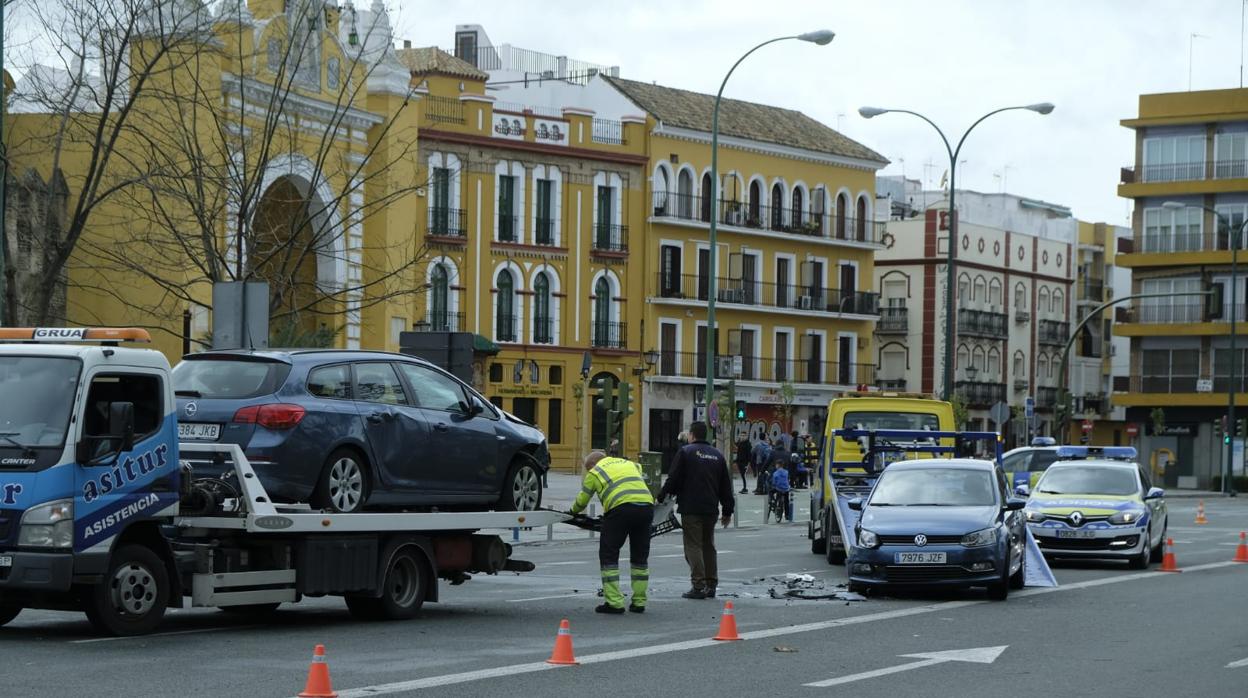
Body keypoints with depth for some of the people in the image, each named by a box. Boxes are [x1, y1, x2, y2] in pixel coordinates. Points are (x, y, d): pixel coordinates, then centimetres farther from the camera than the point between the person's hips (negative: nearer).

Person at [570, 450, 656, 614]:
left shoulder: (594, 473, 16)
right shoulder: (629, 463, 30)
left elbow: (581, 501, 19)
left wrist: (574, 511, 39)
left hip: (621, 507, -5)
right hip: (646, 505, 5)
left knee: (608, 555, 5)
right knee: (640, 556, 16)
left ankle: (614, 602, -1)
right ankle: (639, 602, 18)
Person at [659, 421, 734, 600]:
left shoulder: (685, 452, -4)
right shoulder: (717, 455, 12)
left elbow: (673, 479, -7)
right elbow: (726, 486, 15)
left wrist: (662, 497, 7)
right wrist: (727, 510, 21)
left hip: (691, 509, -5)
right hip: (711, 509, 5)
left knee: (693, 546, -4)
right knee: (708, 546, 15)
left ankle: (698, 586, -10)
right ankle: (711, 585, 15)